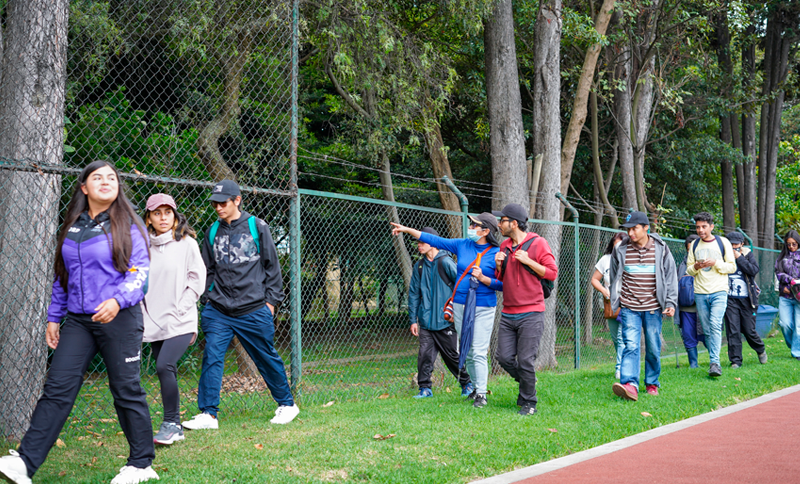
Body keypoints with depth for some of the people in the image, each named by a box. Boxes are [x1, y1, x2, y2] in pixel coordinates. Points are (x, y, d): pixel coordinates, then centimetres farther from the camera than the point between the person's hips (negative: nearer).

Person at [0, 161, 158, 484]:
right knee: (57, 388, -4)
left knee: (126, 389, 3)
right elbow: (62, 275, 20)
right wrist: (54, 317, 16)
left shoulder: (127, 225, -2)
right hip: (77, 321, 4)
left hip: (119, 319, -4)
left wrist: (118, 300, -25)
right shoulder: (72, 226, 13)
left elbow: (140, 270, -9)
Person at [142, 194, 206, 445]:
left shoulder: (187, 243, -1)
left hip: (180, 322, -4)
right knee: (166, 372, 7)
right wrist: (142, 314, 5)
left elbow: (197, 279, -1)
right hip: (154, 323, 4)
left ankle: (170, 423, -7)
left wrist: (179, 310, -7)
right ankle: (175, 427, 17)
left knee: (164, 366, -19)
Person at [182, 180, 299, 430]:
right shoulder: (213, 232, 11)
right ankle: (208, 414, -2)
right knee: (211, 358, -7)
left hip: (254, 310, -3)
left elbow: (272, 266, 4)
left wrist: (271, 299, 0)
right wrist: (207, 298, 10)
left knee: (267, 358, 7)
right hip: (218, 311, 3)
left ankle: (287, 404, 24)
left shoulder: (257, 227, 1)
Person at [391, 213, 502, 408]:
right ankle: (475, 387, 23)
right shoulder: (463, 245, 6)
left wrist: (482, 278, -20)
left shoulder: (497, 254, -7)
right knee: (467, 352, 10)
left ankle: (481, 394, -3)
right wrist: (408, 230, 7)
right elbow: (435, 240, 9)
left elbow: (502, 284, -6)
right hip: (460, 306, 5)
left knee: (479, 352, -9)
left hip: (483, 309, -5)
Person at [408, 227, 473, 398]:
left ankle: (467, 384, 22)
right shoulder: (419, 266, 10)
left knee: (453, 356, 4)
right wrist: (413, 320, 11)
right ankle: (425, 389, 10)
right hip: (426, 322, 5)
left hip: (446, 321, -5)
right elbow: (414, 294, 15)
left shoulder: (445, 262, -8)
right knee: (425, 355, -1)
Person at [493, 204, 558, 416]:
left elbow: (552, 273, -6)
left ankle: (528, 403, 6)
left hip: (531, 314, -6)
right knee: (504, 357, 0)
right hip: (508, 315, 6)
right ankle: (526, 381, 26)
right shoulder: (504, 246, 14)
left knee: (526, 360, -8)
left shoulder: (538, 243, -4)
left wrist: (527, 261, -14)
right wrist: (498, 265, 1)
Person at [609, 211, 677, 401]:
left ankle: (652, 384, 22)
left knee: (653, 348, 6)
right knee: (630, 346, -13)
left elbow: (671, 278, 6)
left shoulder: (661, 250, 2)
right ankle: (630, 385, -22)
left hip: (653, 309, 0)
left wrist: (671, 303, 0)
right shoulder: (621, 251, 4)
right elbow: (614, 279, 14)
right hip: (629, 308, 0)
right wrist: (614, 304, 14)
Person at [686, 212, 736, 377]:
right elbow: (688, 270, 14)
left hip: (719, 292, -3)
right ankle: (714, 362, 14)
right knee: (707, 330, 5)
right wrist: (696, 267, -9)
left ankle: (714, 363, -22)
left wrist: (716, 263, -13)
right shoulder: (694, 245, 11)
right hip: (700, 293, 4)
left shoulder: (723, 242, 3)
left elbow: (732, 267, 3)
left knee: (715, 325, -19)